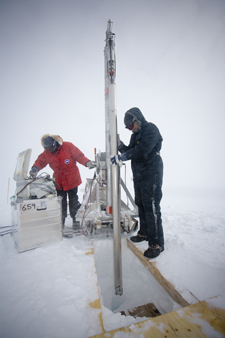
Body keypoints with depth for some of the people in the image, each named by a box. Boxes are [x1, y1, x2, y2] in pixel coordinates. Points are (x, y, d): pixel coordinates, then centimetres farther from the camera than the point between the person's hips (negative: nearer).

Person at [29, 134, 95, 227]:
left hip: (72, 180, -3)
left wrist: (87, 162, -30)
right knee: (61, 203, 13)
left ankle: (76, 220, 23)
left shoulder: (68, 146, -14)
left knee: (73, 201, 7)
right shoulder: (46, 153, -2)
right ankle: (61, 221, 30)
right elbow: (40, 161, 8)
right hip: (59, 182, 4)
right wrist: (35, 168, -12)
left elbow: (79, 156, -14)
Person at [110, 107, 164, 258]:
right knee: (141, 205, 15)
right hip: (139, 175, 9)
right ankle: (145, 233, 31)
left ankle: (157, 243, 3)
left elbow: (142, 149, -24)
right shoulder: (136, 134, 19)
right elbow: (130, 151, 18)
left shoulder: (151, 129, -9)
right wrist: (121, 146, 1)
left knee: (151, 207, -9)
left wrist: (123, 156, -27)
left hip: (151, 174, -9)